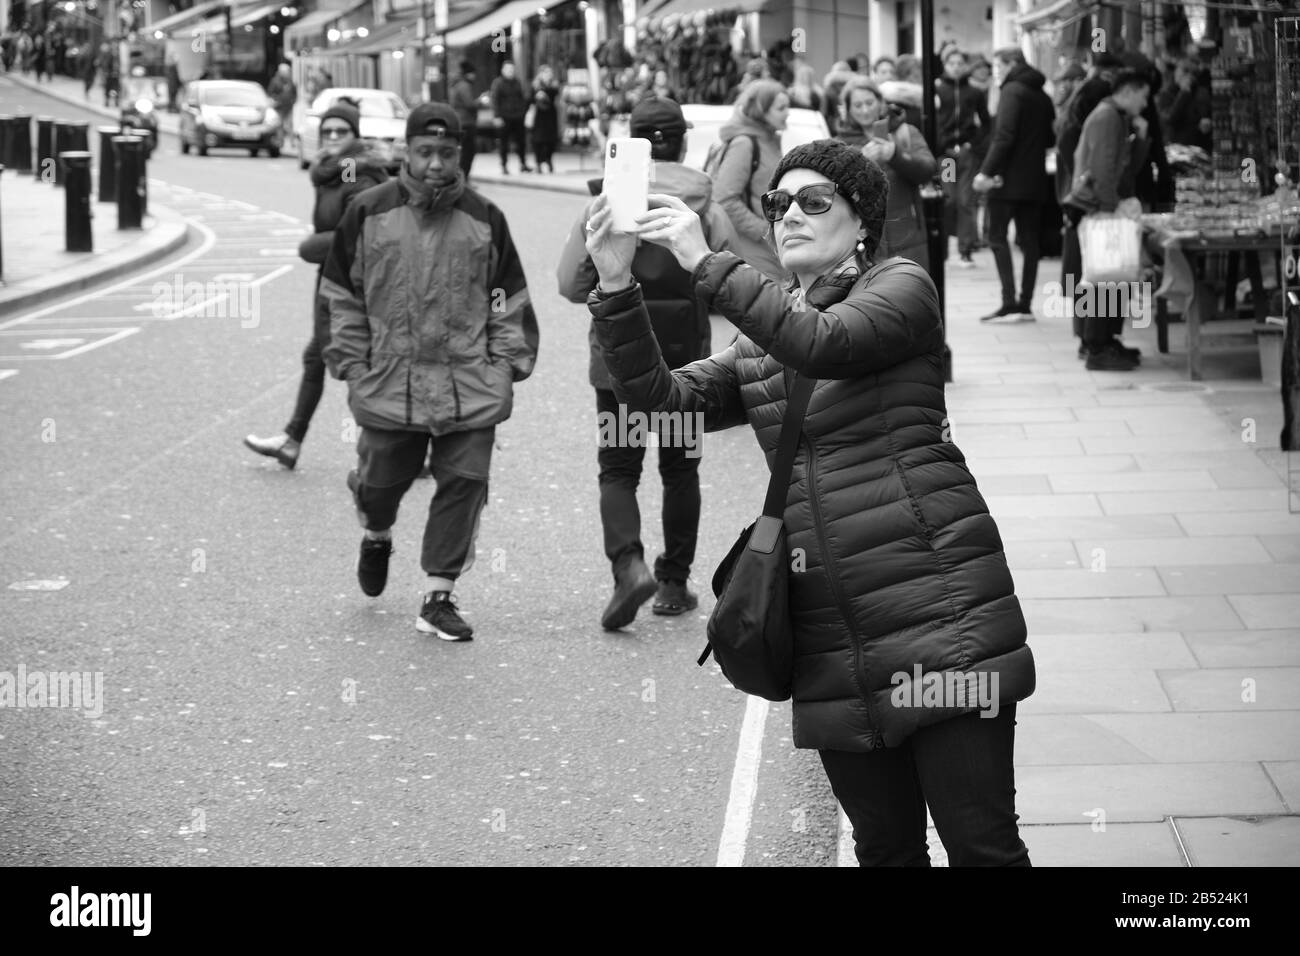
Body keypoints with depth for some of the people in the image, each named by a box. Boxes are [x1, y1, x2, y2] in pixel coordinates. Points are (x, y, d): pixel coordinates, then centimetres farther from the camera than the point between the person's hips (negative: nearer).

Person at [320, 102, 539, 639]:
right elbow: (342, 296, 8)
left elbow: (507, 300, 11)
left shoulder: (483, 219, 5)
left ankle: (439, 598, 6)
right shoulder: (369, 212, 2)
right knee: (379, 482, 8)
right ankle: (377, 536, 45)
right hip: (388, 384, 0)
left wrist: (507, 365, 4)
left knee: (464, 484, -4)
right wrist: (352, 364, 3)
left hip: (470, 385, 1)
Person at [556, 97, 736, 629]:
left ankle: (628, 564, -17)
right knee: (680, 469, 15)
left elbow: (571, 283, -5)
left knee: (618, 469, 6)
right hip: (686, 358, 1)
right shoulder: (708, 211, -5)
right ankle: (674, 583, 18)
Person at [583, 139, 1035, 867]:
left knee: (982, 843, -7)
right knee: (885, 846, 10)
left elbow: (827, 343, -16)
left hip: (941, 616, -6)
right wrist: (616, 285, -5)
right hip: (833, 646, 6)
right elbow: (660, 397, 8)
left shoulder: (901, 286, 4)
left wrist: (705, 262, -16)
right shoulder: (758, 351, 21)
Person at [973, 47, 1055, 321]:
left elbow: (1004, 136, -19)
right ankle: (1025, 303, 7)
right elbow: (1050, 138, 17)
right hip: (1035, 180, 7)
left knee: (997, 236, -4)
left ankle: (1009, 300, -14)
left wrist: (986, 171, -20)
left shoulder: (1012, 91, -10)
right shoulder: (1042, 96, 15)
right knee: (1029, 239, 8)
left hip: (1009, 178, -7)